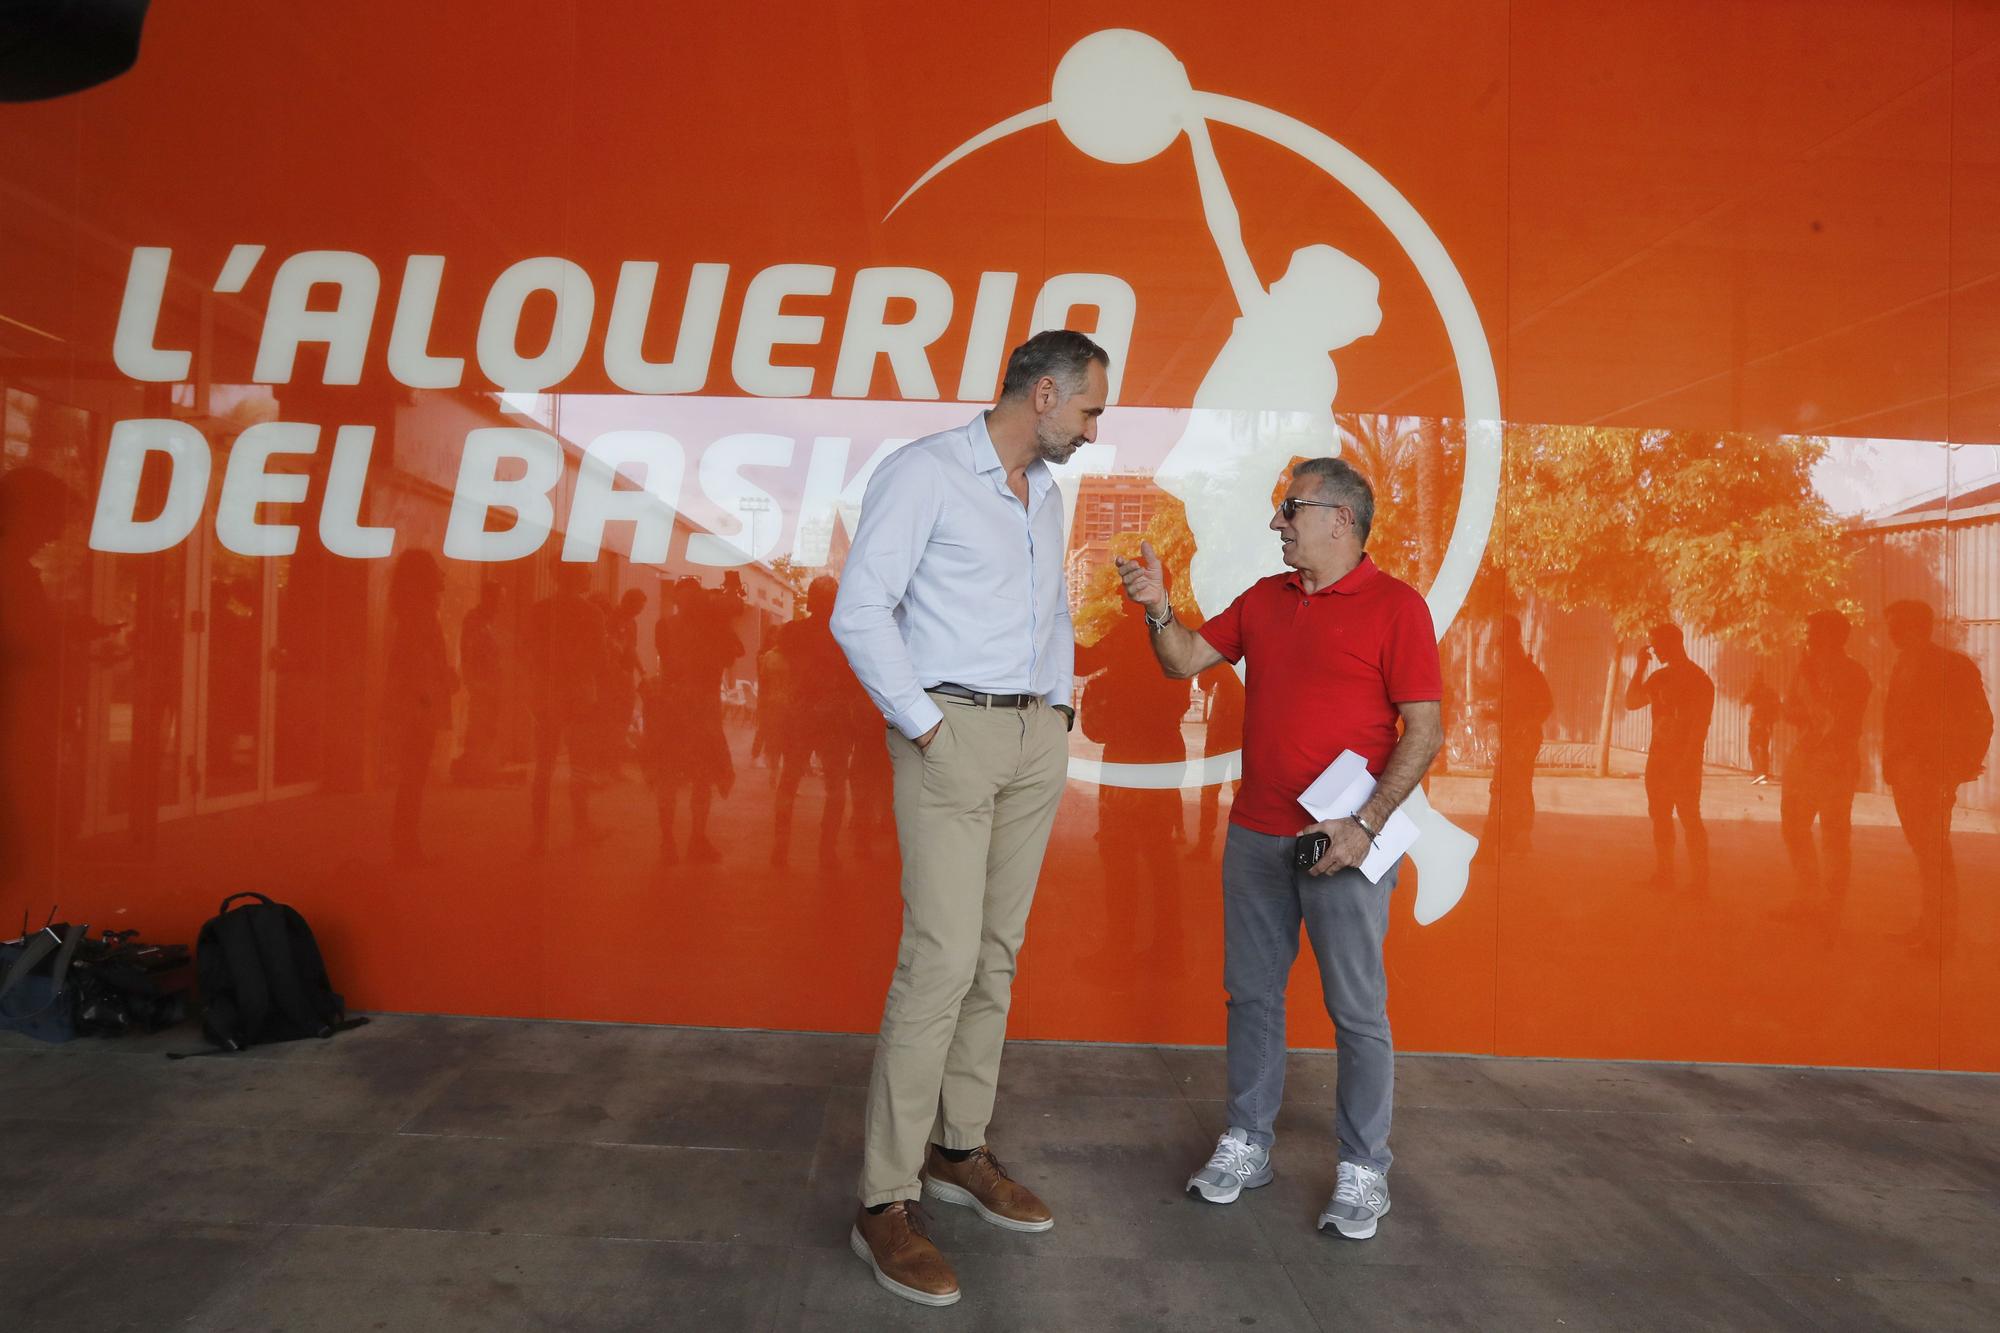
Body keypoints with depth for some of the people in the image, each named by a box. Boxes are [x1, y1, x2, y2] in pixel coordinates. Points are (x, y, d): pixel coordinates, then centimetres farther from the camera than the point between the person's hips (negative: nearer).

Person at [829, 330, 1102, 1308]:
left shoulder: (1045, 492, 16)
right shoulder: (924, 473, -9)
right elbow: (860, 611, -14)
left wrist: (1061, 704, 12)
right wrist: (925, 724, -14)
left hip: (1037, 741, 8)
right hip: (954, 735, -7)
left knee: (997, 956, 10)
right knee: (942, 960, -10)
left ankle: (959, 1152, 23)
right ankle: (886, 1202, -1)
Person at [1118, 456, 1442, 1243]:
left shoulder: (1395, 607, -7)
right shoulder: (1264, 599, 12)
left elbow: (1424, 732, -10)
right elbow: (1185, 661, 13)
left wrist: (1365, 825, -18)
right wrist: (1159, 608, -6)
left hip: (1345, 840, -5)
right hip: (1255, 834, 6)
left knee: (1357, 1009, 4)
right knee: (1251, 993, 12)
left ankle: (1362, 1171, 17)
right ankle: (1246, 1144, 26)